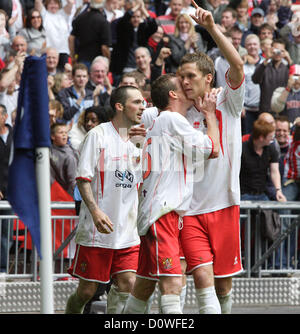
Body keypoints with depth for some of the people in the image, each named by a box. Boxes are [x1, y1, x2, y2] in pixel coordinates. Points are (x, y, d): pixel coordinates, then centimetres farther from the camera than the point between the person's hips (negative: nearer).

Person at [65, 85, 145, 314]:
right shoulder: (98, 136, -6)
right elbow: (83, 178, -11)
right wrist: (96, 211, -22)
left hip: (128, 232, 6)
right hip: (97, 231, -5)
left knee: (127, 283, -6)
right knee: (87, 290, -1)